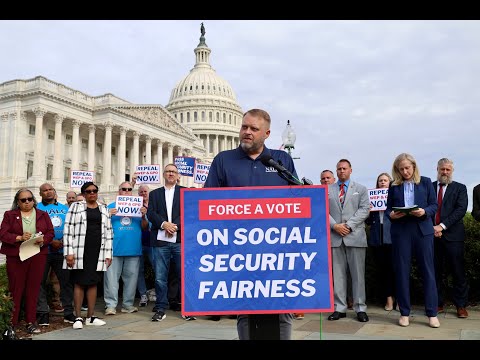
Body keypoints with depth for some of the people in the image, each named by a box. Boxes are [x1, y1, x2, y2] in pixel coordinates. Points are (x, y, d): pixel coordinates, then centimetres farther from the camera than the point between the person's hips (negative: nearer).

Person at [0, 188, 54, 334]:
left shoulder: (43, 215, 13)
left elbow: (50, 233, 8)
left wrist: (43, 240, -13)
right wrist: (19, 238, -17)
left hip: (38, 256, 2)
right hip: (15, 256, -2)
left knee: (33, 289, 4)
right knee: (15, 289, -1)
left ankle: (31, 322, 13)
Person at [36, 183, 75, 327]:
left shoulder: (65, 208, 15)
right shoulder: (37, 209, 3)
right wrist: (50, 241, -14)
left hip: (62, 250, 3)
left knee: (66, 281, 3)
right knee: (40, 281, 1)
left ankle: (68, 312, 11)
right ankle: (42, 313, 8)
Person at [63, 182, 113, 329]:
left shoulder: (104, 209, 14)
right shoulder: (76, 206, 4)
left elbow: (108, 232, 11)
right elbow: (68, 230, -2)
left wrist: (108, 254, 5)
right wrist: (68, 252, -10)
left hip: (97, 252, 3)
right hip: (80, 251, -3)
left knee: (93, 283, 7)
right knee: (79, 283, 0)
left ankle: (90, 317, 14)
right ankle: (78, 317, 8)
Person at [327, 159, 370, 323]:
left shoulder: (361, 189, 10)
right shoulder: (327, 190, 13)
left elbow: (364, 209, -1)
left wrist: (349, 225, -12)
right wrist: (335, 226, -10)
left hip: (355, 236, -1)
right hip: (334, 236, 1)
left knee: (358, 274, 1)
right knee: (338, 274, 4)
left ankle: (360, 308, 9)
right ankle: (339, 308, 11)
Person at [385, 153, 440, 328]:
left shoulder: (426, 182, 8)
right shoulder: (394, 186, 10)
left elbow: (434, 205, 5)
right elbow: (388, 209, 10)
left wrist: (424, 212, -15)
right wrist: (391, 215, -12)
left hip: (423, 230, -1)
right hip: (400, 231, 1)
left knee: (428, 270, 1)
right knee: (402, 271, 3)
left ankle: (432, 313, 9)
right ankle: (404, 313, 13)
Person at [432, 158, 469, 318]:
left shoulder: (460, 188, 7)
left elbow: (461, 209, -5)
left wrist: (442, 226, -14)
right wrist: (432, 227, -9)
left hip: (452, 235, -2)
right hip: (433, 234, 2)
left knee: (458, 272, 1)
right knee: (436, 272, 5)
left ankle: (461, 306, 10)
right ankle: (438, 304, 14)